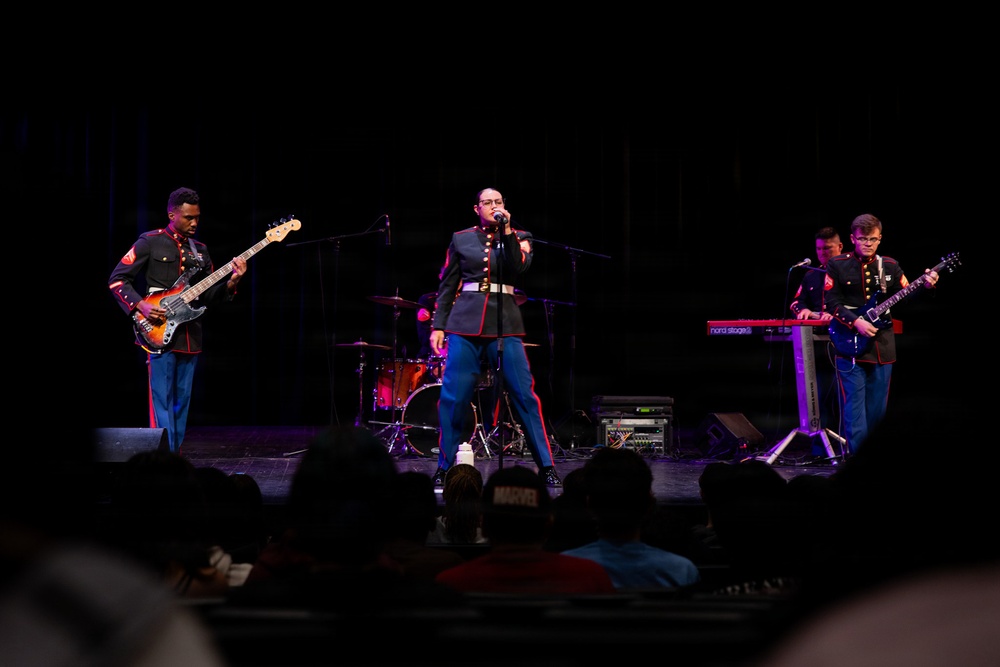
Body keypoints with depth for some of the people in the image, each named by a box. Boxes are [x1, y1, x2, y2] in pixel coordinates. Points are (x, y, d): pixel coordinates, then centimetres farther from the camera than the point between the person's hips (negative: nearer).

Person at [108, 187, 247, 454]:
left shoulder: (199, 250, 16)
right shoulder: (150, 242, -1)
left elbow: (208, 295, 14)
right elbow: (117, 279, -2)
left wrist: (232, 282, -4)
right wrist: (141, 306, -15)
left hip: (190, 336, 6)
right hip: (159, 333, -6)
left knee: (181, 403, 9)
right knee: (162, 402, -8)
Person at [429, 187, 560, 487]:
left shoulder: (518, 237, 11)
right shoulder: (461, 238, 11)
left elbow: (518, 268, -8)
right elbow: (447, 286, 13)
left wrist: (506, 231, -12)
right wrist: (438, 325, 6)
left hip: (505, 324, 0)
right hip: (466, 322, 1)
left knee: (525, 394, -5)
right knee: (453, 397, -3)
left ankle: (546, 467, 2)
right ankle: (444, 468, 11)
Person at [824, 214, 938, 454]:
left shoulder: (890, 266, 10)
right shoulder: (837, 265, 0)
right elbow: (831, 302, -6)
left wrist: (925, 286, -11)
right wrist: (855, 322, -18)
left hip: (882, 348, 4)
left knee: (877, 411, 9)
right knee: (855, 412, -8)